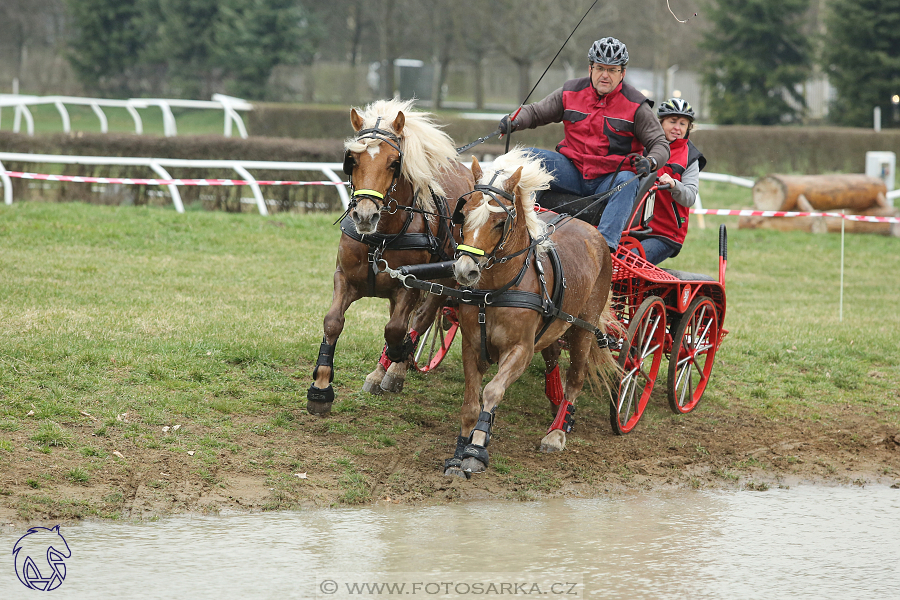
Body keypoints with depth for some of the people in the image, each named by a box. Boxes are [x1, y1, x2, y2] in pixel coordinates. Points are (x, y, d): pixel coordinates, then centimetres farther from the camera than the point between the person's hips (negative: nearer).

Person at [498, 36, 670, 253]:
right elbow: (536, 112, 12)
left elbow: (660, 144, -3)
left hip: (609, 179, -3)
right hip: (573, 173, 3)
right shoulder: (570, 93, 5)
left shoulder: (636, 105, -3)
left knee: (628, 182, -37)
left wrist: (650, 162, -27)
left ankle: (606, 243, -51)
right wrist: (514, 121, -11)